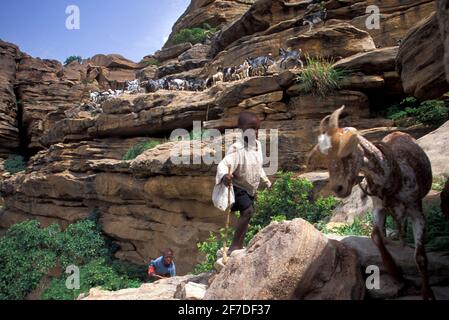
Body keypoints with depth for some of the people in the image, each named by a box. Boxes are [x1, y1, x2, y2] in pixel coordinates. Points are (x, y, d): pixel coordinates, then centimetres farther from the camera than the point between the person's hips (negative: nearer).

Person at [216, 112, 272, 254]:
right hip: (238, 187, -8)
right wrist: (224, 176, -65)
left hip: (251, 188, 9)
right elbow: (223, 164, -43)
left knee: (246, 215, 18)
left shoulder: (258, 144, -2)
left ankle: (240, 245, 37)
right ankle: (234, 246, -16)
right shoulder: (237, 148, -28)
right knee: (248, 210, -26)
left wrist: (265, 180, 23)